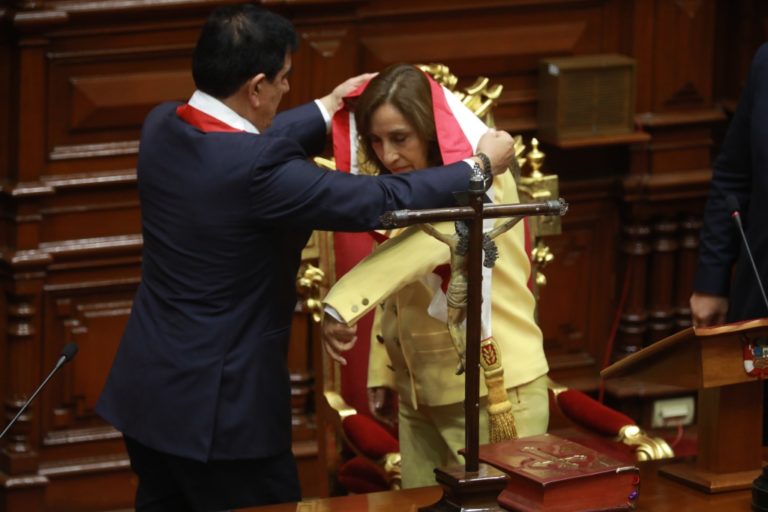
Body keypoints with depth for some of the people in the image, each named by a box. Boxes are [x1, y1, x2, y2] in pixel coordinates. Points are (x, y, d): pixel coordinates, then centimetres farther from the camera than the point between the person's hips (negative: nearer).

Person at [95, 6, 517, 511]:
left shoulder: (162, 127, -3)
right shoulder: (256, 170, -26)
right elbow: (380, 202, -18)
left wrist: (327, 109, 26)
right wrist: (479, 165, -4)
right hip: (220, 407, -8)